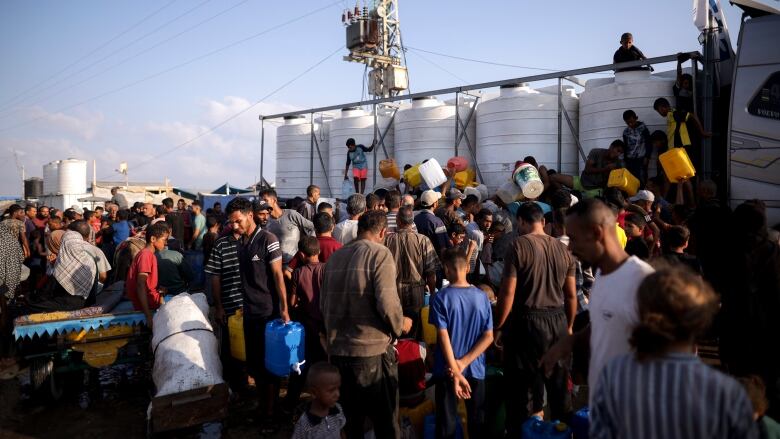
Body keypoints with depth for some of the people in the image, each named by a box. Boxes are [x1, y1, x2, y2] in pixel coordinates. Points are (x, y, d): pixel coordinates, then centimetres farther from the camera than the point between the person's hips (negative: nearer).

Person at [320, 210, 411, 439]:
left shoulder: (334, 257, 7)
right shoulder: (380, 254, -10)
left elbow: (323, 303, 11)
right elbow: (387, 303, -19)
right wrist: (400, 324, 1)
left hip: (337, 350, 6)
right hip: (372, 350, -5)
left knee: (350, 419, 19)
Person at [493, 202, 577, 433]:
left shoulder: (519, 245, -9)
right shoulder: (562, 248, 6)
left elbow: (508, 293, -13)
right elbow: (571, 295, 10)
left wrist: (497, 326, -4)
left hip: (528, 321, -5)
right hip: (558, 321, 5)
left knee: (524, 387, 5)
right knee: (559, 384, 18)